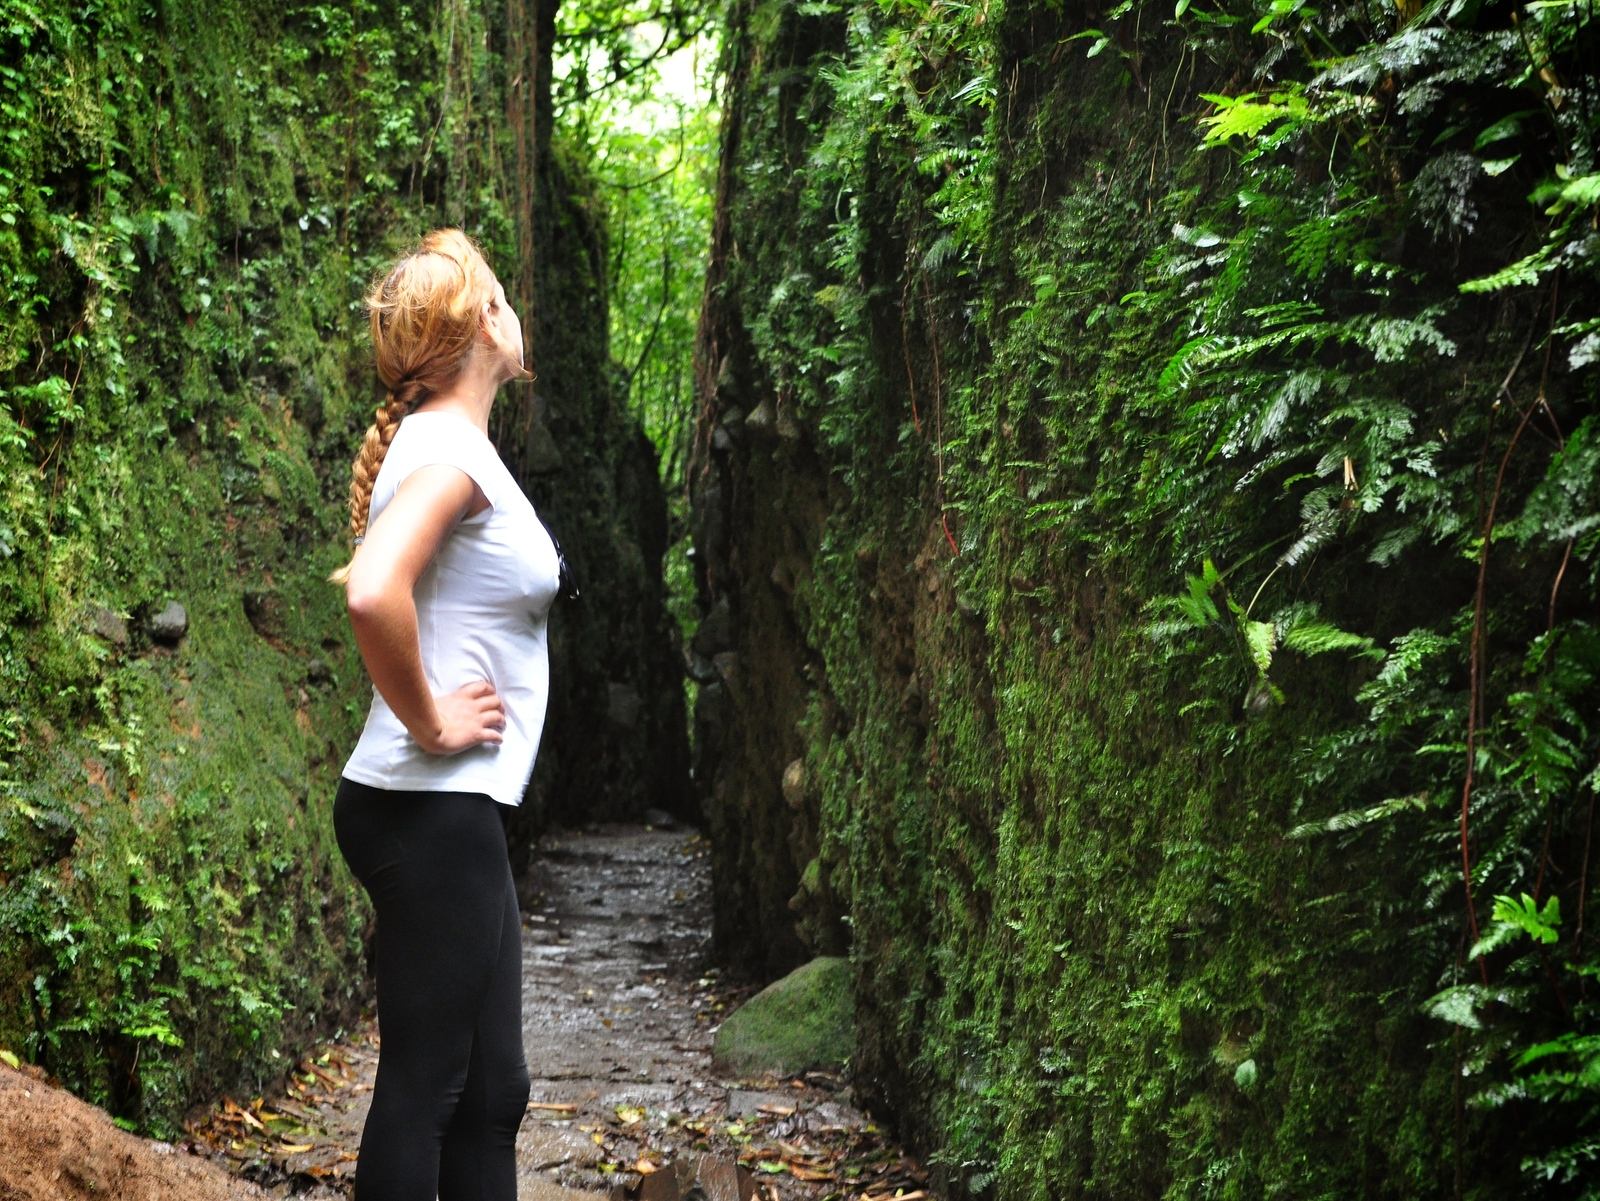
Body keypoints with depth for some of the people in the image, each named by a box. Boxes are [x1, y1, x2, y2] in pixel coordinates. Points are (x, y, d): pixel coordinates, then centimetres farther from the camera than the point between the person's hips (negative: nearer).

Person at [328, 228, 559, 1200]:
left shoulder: (444, 446, 15)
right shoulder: (448, 449, -15)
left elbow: (367, 582, 30)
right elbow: (373, 596, -32)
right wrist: (428, 724, -19)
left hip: (456, 816, 10)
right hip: (434, 809, -10)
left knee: (491, 1089, 13)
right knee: (425, 1085, -3)